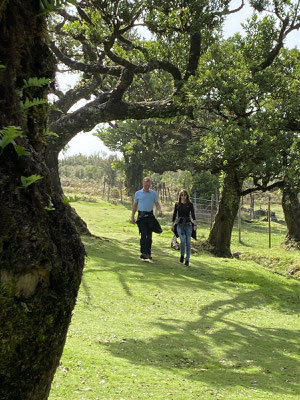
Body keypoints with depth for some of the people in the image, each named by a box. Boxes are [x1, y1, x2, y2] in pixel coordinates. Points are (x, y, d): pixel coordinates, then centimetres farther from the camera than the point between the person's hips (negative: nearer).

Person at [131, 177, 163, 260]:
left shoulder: (153, 193, 8)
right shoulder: (138, 193, 5)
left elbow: (157, 203, 9)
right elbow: (135, 205, 11)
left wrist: (160, 210, -12)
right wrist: (132, 216, 9)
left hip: (150, 215, 2)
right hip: (141, 215, -2)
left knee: (149, 235, 6)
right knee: (143, 234, -12)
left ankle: (148, 253, 15)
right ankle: (143, 252, -14)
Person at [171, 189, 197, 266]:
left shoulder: (190, 204, 2)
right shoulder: (177, 204, 7)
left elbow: (193, 214, -6)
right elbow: (174, 214, 13)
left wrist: (195, 224, -18)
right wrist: (172, 224, 12)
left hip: (188, 224, 0)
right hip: (179, 224, 0)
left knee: (188, 242, -2)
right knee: (183, 241, -17)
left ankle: (187, 260, 7)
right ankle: (182, 255, 8)